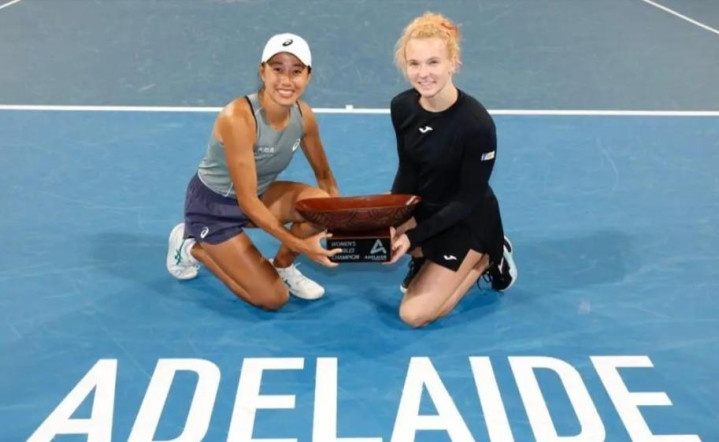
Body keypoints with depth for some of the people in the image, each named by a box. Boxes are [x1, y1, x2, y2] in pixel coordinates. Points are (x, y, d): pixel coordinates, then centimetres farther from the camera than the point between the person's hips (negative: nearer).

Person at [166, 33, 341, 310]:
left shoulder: (303, 116, -13)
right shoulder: (237, 118, -32)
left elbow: (324, 174, 2)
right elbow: (247, 200, -31)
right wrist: (298, 244, -32)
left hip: (260, 194, 6)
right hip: (213, 205, -6)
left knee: (321, 202, -23)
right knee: (273, 298, -9)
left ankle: (282, 266, 5)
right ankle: (192, 248, 11)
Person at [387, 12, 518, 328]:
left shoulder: (477, 124, -31)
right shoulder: (401, 107, -13)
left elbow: (468, 199, -22)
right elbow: (407, 171, -3)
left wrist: (414, 237, -26)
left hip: (467, 220, -6)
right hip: (425, 207, 6)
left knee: (414, 314, -9)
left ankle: (487, 259, 11)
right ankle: (428, 258, 8)